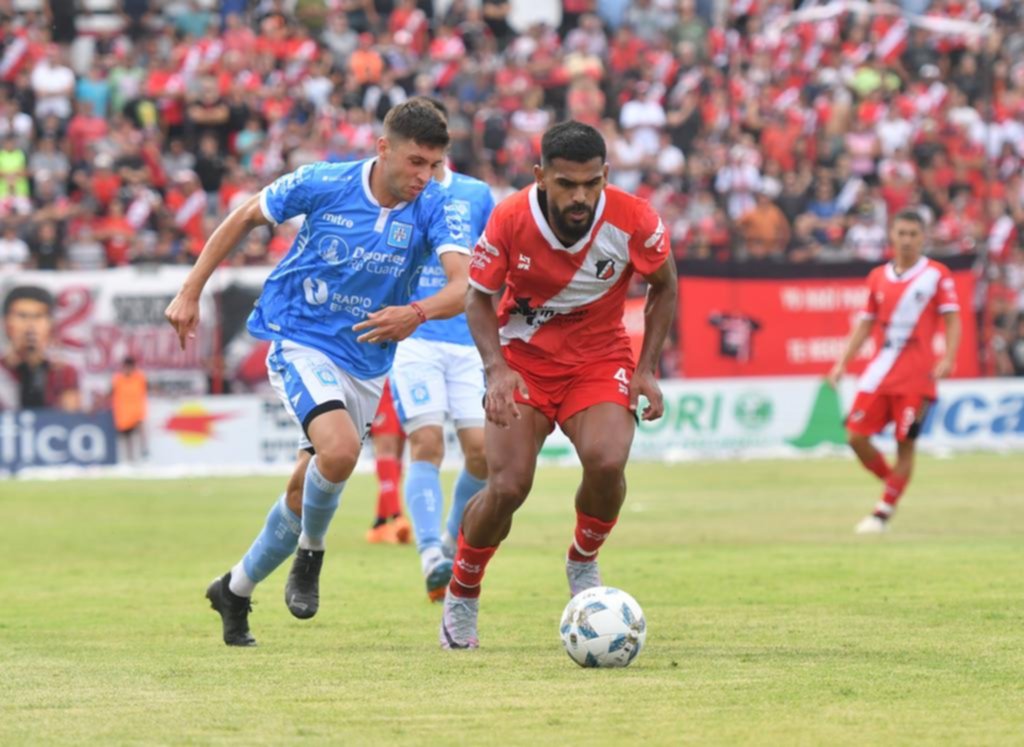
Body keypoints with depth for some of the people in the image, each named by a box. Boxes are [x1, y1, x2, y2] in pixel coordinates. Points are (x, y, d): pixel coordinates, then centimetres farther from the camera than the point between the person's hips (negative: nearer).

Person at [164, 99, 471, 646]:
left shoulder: (431, 208, -12)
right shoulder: (323, 184, -14)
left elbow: (464, 286, -25)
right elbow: (244, 218, 1)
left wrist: (417, 312, -45)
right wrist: (190, 293, 0)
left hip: (366, 360, 4)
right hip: (300, 340, -4)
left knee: (308, 489, 10)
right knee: (339, 448, -29)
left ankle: (235, 590, 32)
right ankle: (309, 555, -1)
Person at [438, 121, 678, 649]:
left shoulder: (634, 220, -19)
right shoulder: (510, 220, -20)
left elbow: (664, 287, 1)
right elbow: (479, 299, -5)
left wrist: (647, 369, -7)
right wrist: (497, 369, -21)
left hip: (600, 358, 0)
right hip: (523, 358, 0)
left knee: (607, 462, -27)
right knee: (507, 487, -15)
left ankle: (583, 562, 5)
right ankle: (461, 596, 11)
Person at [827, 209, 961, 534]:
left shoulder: (937, 275, -1)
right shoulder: (879, 277, 12)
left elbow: (952, 320, -4)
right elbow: (865, 324, 17)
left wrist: (947, 359, -18)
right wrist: (843, 362, 10)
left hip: (915, 373, -4)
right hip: (880, 370, 4)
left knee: (905, 443, -5)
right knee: (857, 437, -3)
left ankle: (883, 513, 3)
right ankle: (893, 483, 20)